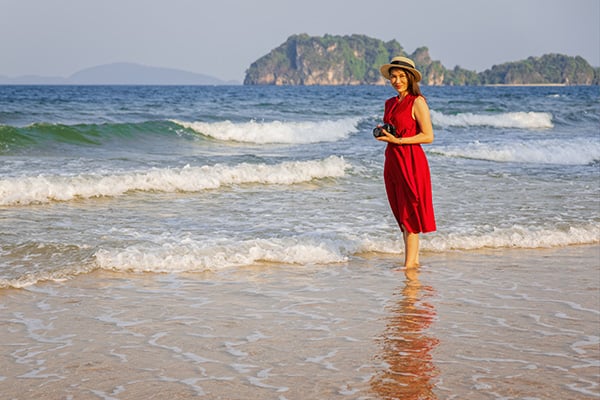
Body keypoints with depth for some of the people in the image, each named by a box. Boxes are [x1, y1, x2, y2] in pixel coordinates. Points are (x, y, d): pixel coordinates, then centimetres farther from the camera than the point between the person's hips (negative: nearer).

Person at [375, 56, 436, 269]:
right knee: (400, 213, 9)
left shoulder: (417, 102, -8)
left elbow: (428, 136, -13)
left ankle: (410, 263, -3)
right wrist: (382, 133, 3)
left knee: (409, 212, -6)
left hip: (410, 161, -8)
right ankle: (414, 258, 17)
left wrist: (397, 140, -17)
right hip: (392, 161, 8)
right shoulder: (390, 103, 14)